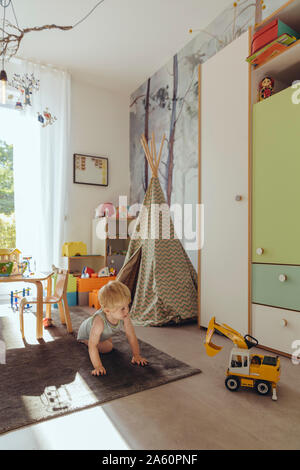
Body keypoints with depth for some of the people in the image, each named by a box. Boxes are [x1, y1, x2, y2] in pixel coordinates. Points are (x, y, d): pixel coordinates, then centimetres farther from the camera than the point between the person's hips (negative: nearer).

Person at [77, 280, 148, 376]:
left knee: (109, 345, 19)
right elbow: (92, 346, -44)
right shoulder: (99, 322, -49)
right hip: (86, 332, -5)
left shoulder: (125, 317, -35)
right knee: (107, 348, -9)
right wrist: (98, 366, -44)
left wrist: (136, 355, -24)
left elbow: (131, 336, -25)